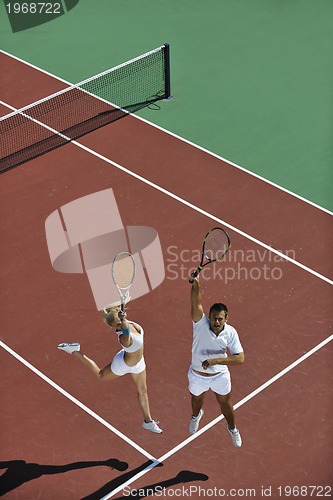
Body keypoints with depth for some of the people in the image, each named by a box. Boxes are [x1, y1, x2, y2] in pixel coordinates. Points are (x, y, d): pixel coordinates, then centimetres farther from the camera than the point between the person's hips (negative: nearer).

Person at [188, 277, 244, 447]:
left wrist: (216, 360, -40)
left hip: (220, 375, 0)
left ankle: (232, 428, 52)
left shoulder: (230, 333, -23)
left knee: (225, 403, 21)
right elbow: (196, 302, -44)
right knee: (197, 400, 28)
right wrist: (196, 283, -60)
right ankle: (196, 415, 65)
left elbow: (240, 358, -29)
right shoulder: (201, 324, -27)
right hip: (198, 375, 0)